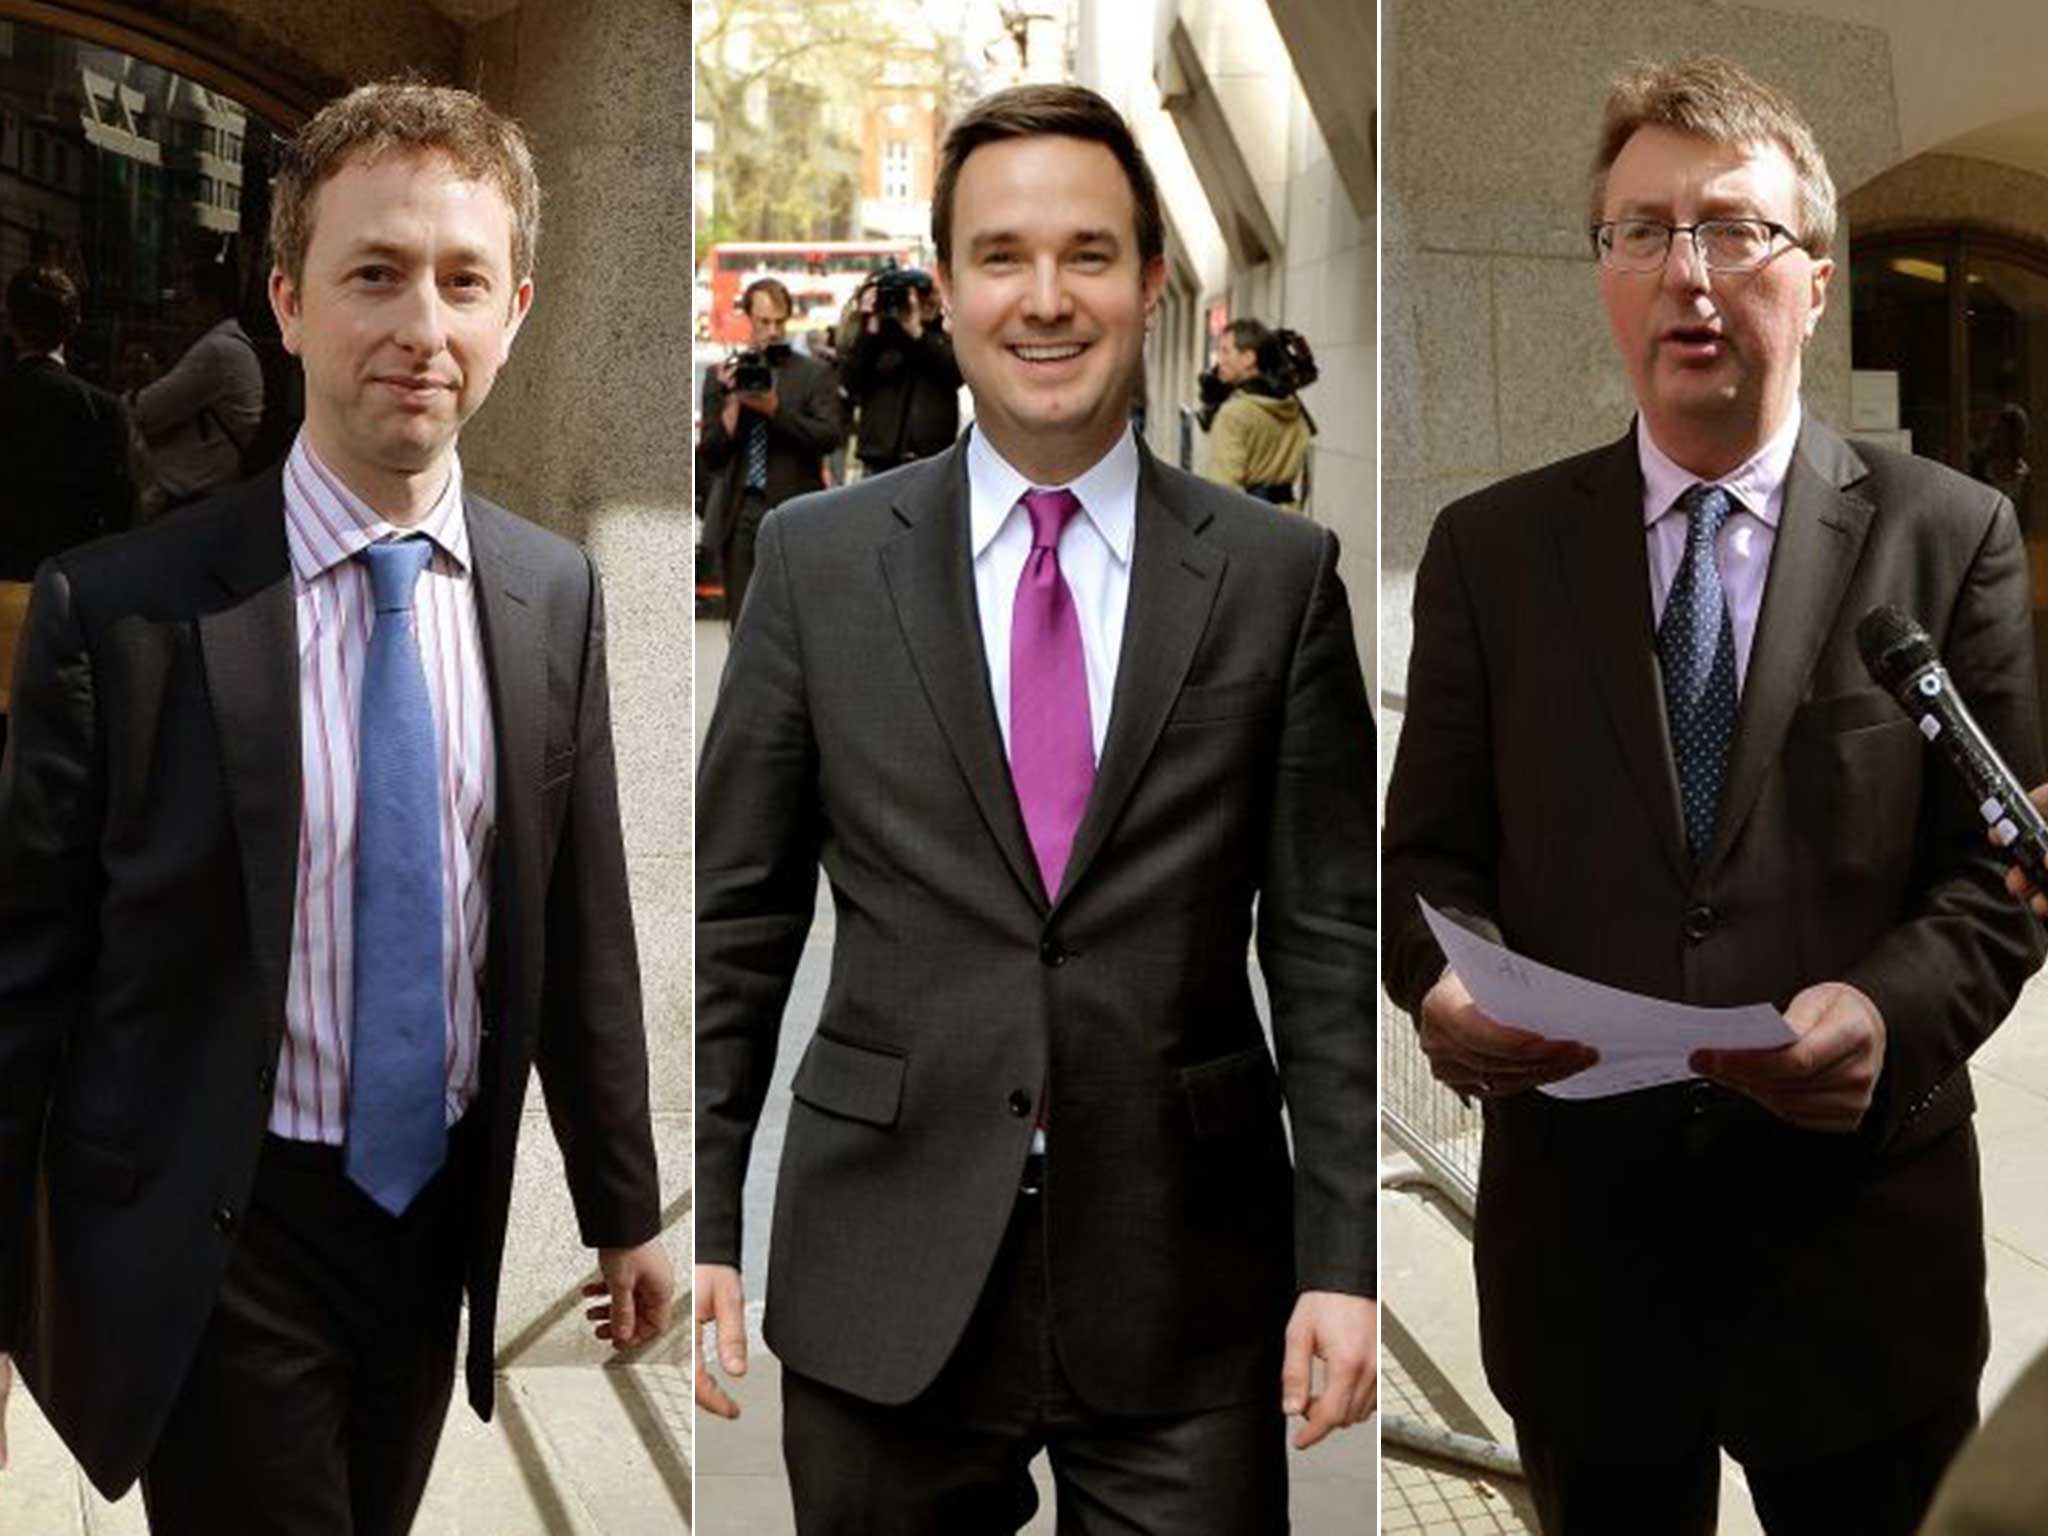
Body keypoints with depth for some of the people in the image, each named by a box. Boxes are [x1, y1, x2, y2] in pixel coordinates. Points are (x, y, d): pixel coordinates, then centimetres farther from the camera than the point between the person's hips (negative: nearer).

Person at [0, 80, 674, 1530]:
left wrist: (625, 1206, 11)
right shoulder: (121, 608, -15)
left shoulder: (558, 596, -2)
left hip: (438, 1215, 4)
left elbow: (581, 928, 6)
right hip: (217, 1244, -4)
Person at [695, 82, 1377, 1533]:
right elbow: (734, 921, 4)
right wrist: (700, 1225, 0)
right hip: (886, 1287, 1)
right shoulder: (817, 559, 2)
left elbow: (1329, 946, 1)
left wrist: (1343, 1259, -3)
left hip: (1187, 1300, 0)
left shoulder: (1278, 574, 1)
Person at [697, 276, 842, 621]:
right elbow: (709, 455, 6)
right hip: (738, 515, 2)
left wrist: (775, 409, -15)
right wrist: (732, 404, -8)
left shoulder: (815, 374, 5)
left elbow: (830, 435, -8)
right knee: (742, 622, 3)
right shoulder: (722, 376, 11)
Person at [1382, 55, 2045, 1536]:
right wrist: (1444, 982, -17)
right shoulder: (1490, 546, 4)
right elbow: (1430, 848, 4)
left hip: (1858, 1245, -1)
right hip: (1579, 1232, 1)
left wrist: (1891, 1012, -21)